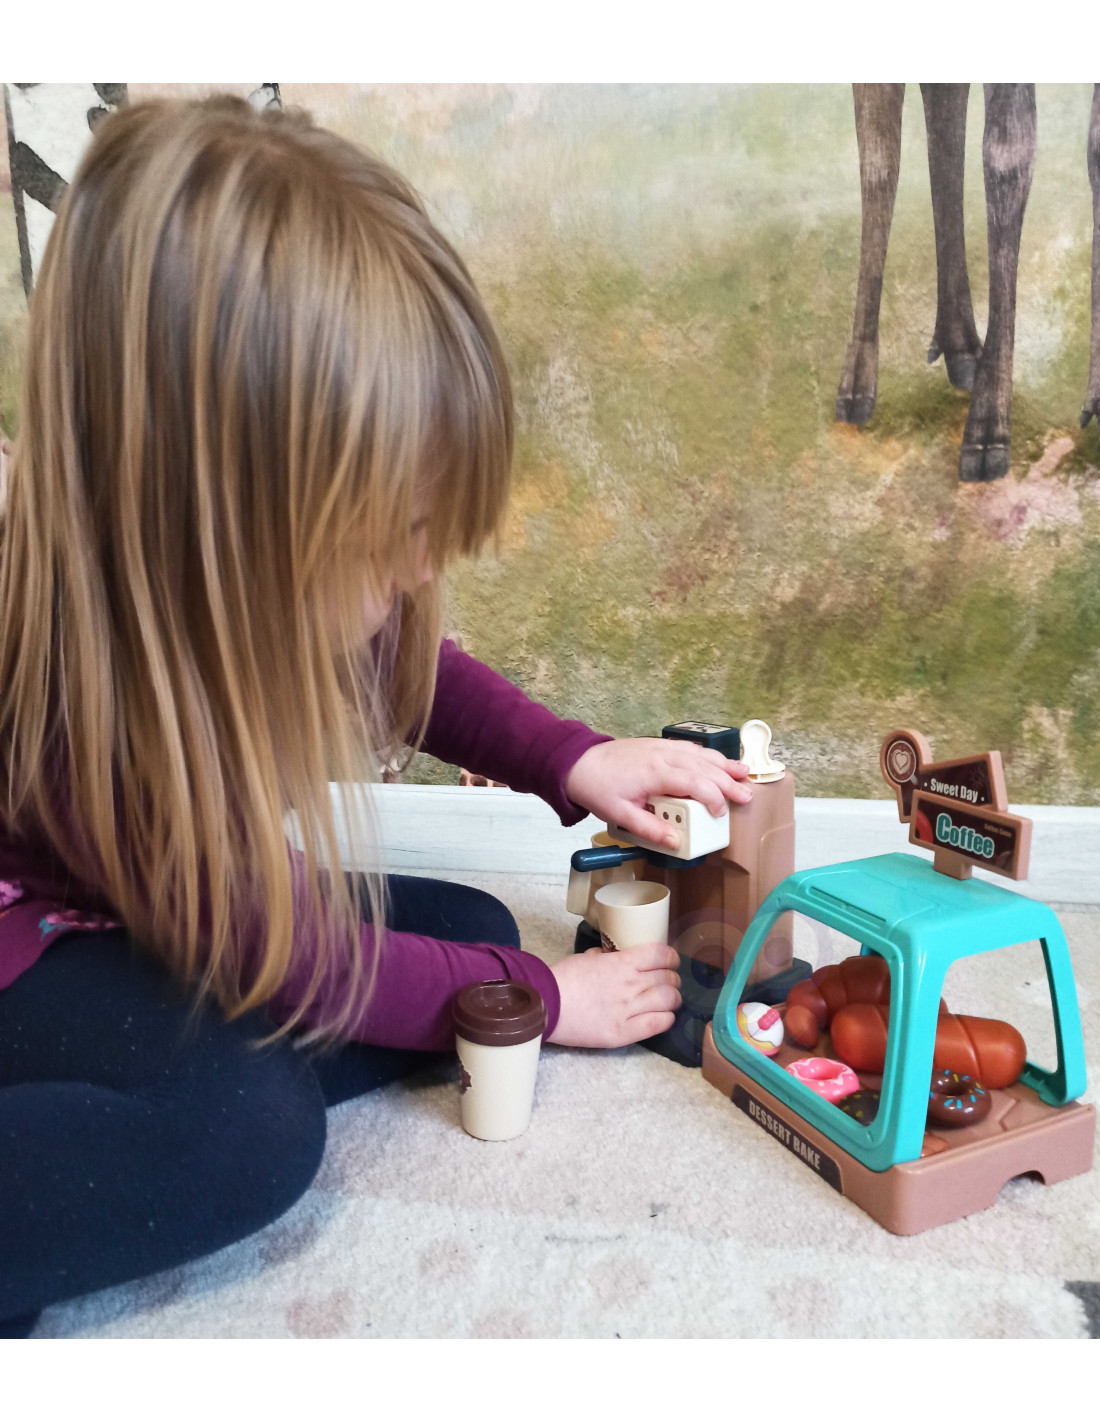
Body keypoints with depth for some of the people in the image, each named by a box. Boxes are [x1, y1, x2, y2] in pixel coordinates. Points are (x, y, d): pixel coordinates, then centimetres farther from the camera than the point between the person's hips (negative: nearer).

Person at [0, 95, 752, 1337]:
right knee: (245, 1129, -34)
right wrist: (539, 996, -14)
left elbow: (402, 668, 4)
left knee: (470, 926, -6)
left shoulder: (242, 568, -19)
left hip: (173, 909, 9)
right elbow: (284, 959, -23)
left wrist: (572, 762, -10)